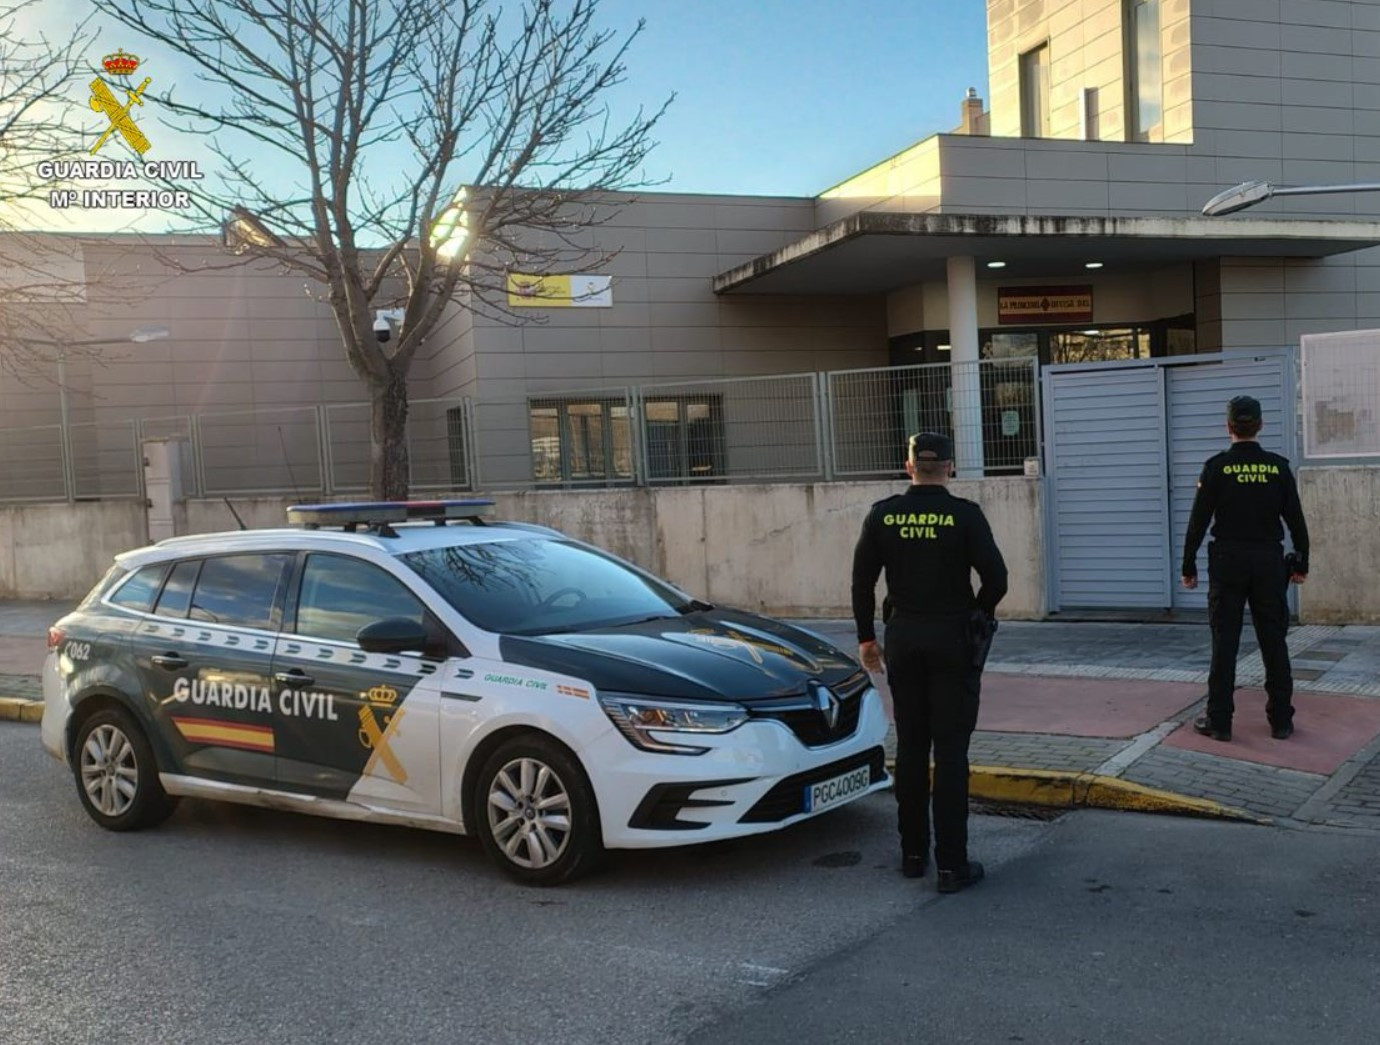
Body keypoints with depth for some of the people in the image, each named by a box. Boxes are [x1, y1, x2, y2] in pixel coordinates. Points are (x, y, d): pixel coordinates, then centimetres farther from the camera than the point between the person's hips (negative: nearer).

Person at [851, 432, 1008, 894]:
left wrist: (866, 637, 13)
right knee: (950, 752, 1)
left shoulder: (882, 515, -2)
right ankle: (952, 865, 3)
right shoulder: (964, 515, -10)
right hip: (953, 639, -3)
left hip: (903, 638, 3)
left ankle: (913, 854, 21)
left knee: (910, 747, 13)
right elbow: (995, 577, -11)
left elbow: (862, 581, 1)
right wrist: (979, 615, 9)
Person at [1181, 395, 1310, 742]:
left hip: (1228, 563, -2)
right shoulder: (1278, 466, -1)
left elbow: (1199, 521, -6)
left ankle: (1219, 721, 6)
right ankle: (1281, 721, 14)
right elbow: (1296, 519, 3)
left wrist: (1188, 566, 2)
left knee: (1224, 642, 3)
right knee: (1274, 642, 9)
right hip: (1269, 563, 2)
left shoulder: (1217, 467, -7)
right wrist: (1301, 563, 14)